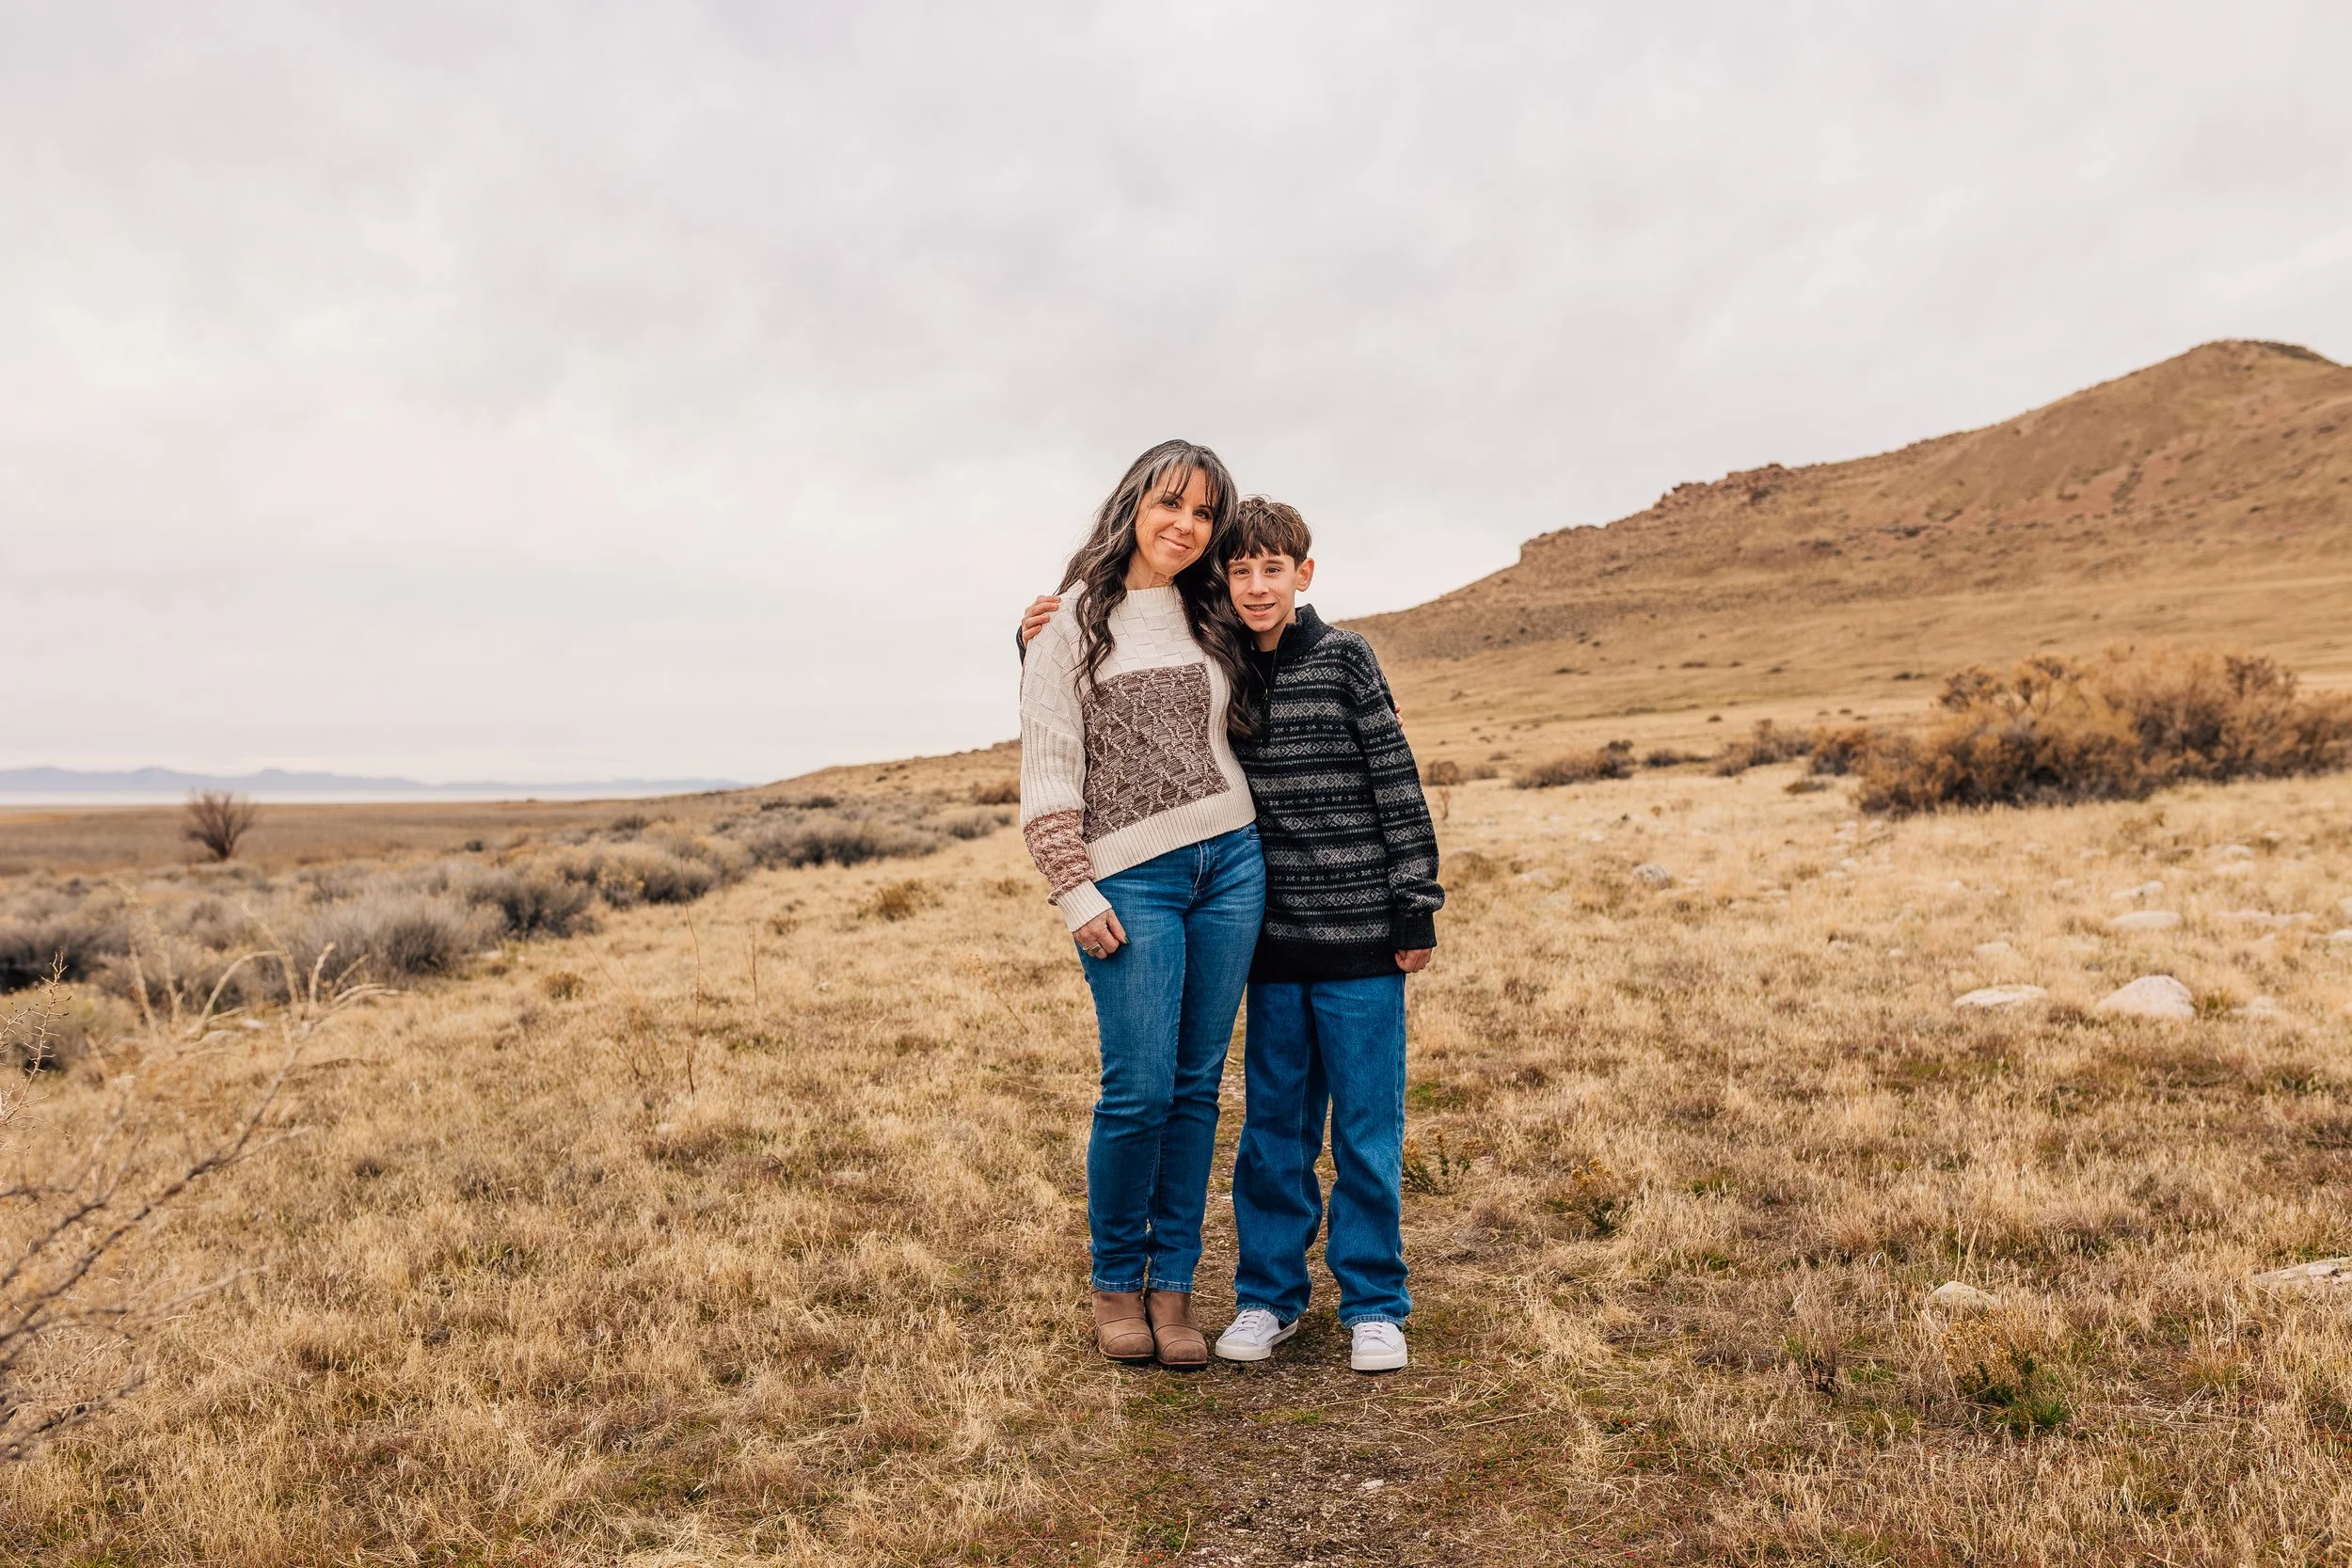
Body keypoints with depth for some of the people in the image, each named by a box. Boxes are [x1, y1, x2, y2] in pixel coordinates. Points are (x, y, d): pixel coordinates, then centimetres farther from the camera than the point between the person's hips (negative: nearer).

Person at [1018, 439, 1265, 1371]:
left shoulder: (1212, 620, 14)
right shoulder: (1074, 622, 1)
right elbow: (1047, 769, -3)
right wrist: (1074, 891, -9)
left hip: (1230, 864, 5)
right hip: (1130, 876, -4)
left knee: (1197, 1085, 6)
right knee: (1140, 1089, -8)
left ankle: (1173, 1286, 17)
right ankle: (1115, 1284, 13)